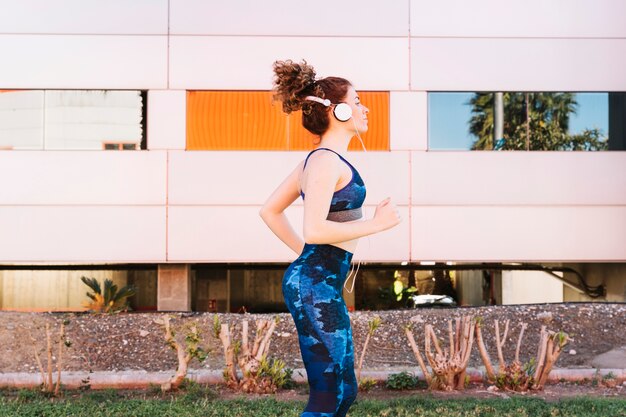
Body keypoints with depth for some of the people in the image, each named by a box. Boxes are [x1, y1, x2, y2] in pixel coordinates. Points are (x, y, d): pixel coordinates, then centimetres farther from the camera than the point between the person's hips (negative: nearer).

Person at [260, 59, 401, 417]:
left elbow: (270, 211, 22)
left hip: (319, 283, 10)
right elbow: (315, 230, -24)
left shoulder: (317, 160, 15)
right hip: (316, 286, -10)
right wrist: (376, 224, -16)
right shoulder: (327, 161, -13)